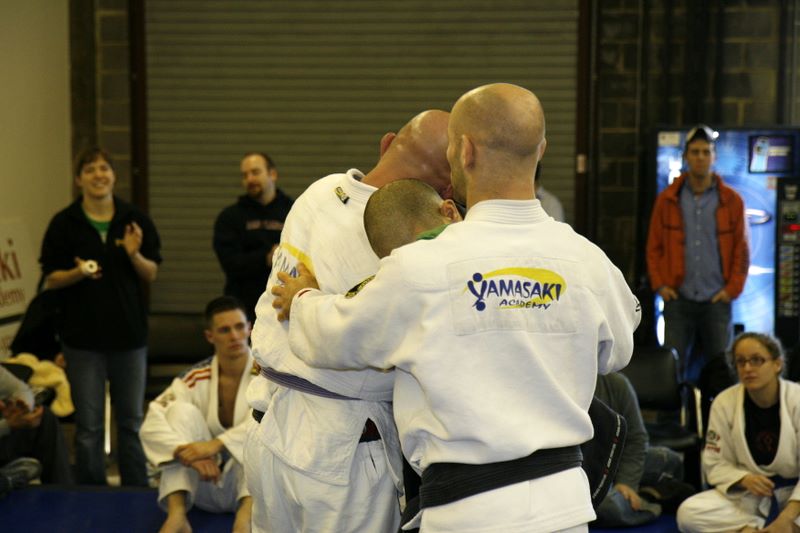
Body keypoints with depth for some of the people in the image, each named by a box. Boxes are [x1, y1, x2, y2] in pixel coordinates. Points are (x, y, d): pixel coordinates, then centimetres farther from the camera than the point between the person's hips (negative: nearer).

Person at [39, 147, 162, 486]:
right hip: (83, 336, -2)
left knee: (132, 421, 10)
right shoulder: (64, 224, -2)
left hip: (129, 333, 2)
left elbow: (152, 274, 4)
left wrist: (134, 255, -16)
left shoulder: (135, 220, 2)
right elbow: (50, 279, -1)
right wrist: (77, 273, -20)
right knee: (89, 426, 3)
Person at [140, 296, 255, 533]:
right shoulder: (196, 379, -2)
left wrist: (215, 445, -43)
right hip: (205, 482, 2)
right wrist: (190, 454, -35)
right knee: (182, 410, -19)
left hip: (249, 485, -2)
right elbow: (151, 426, -15)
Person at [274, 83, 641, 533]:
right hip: (566, 496, 5)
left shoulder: (420, 269, -15)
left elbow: (338, 339, 3)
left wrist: (304, 301, 24)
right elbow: (615, 352, 16)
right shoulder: (587, 260, -4)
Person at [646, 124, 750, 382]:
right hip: (678, 299, 0)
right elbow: (654, 247, 8)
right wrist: (660, 285, -2)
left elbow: (741, 250, 6)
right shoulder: (668, 199, 6)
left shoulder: (731, 201, 4)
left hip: (716, 300, 0)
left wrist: (732, 289, -3)